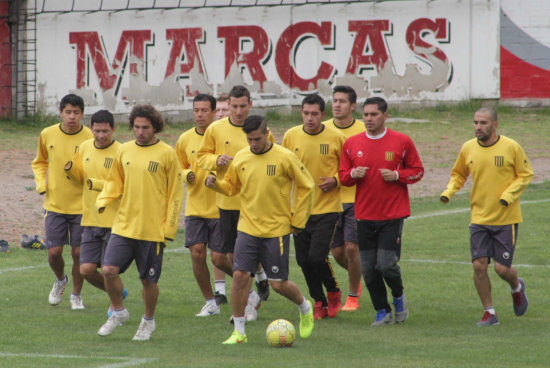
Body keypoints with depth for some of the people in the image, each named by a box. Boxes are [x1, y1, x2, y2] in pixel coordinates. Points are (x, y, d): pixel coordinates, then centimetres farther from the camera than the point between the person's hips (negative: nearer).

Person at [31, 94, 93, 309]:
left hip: (81, 205, -2)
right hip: (55, 204, 2)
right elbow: (40, 162, 18)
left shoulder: (90, 138, -9)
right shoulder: (47, 135, 0)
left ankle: (76, 295, 21)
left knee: (79, 252, 1)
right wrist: (41, 182, 2)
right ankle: (60, 280, 31)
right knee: (54, 252, -2)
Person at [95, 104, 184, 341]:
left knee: (149, 279, 5)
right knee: (109, 270, -10)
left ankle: (148, 321, 27)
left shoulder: (167, 154, -4)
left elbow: (175, 193, -2)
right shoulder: (125, 150, 7)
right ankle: (118, 312, 14)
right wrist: (103, 200, -2)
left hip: (153, 230, -3)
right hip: (123, 226, 3)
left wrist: (169, 229, -6)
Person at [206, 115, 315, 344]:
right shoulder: (240, 158, 3)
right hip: (248, 229, 3)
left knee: (278, 284, 0)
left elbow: (306, 186, 0)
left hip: (277, 230, -3)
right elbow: (231, 187, 16)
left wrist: (298, 221, -1)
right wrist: (215, 184, -6)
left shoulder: (284, 158, -8)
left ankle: (305, 308, 32)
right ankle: (239, 332, 0)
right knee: (240, 275, -10)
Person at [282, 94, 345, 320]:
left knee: (317, 257, -13)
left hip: (327, 208, -3)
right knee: (304, 261, 3)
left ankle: (334, 292, 14)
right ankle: (319, 303, 21)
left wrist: (336, 180, -11)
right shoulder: (291, 136, 2)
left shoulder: (336, 138, -5)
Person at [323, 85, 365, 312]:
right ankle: (358, 276, 38)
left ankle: (353, 296, 6)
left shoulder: (363, 131, -6)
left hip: (356, 199, -3)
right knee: (337, 252, 7)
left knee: (351, 247, -10)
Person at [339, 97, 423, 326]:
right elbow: (343, 176, 12)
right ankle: (382, 312, 16)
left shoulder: (401, 142, -1)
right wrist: (353, 174, -11)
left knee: (387, 264, -11)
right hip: (365, 215, 3)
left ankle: (399, 297, 19)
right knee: (368, 268, 1)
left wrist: (397, 175, -13)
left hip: (393, 214, -3)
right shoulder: (352, 144, 6)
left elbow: (418, 171, 5)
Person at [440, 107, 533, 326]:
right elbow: (458, 174, 17)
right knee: (479, 265, -6)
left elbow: (525, 175, 0)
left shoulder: (511, 147, -7)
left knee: (502, 268, -5)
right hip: (479, 219, 3)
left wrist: (509, 194, -15)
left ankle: (517, 287, 31)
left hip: (506, 218, -3)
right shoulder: (468, 149, 2)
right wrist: (449, 191, -3)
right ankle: (489, 313, 9)